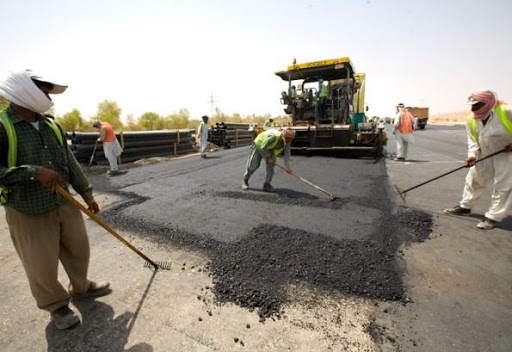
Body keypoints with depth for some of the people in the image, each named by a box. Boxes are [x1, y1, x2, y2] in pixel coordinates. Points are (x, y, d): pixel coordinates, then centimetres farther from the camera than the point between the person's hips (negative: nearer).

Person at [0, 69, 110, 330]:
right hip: (29, 213, -5)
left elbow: (71, 163, 10)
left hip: (66, 205, 6)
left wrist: (87, 194, 12)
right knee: (42, 267, 8)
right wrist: (34, 172, -26)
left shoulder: (51, 126, 5)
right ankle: (56, 306, 34)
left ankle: (80, 287, 44)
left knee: (78, 249, 18)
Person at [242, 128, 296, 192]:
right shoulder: (273, 136, -41)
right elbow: (263, 147, -35)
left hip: (270, 149, 6)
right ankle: (245, 181, 20)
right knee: (253, 166, -1)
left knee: (271, 165, -8)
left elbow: (287, 153, -18)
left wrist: (287, 166, -25)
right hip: (258, 146, -6)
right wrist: (268, 158, -26)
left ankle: (267, 185, 4)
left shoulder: (287, 141, -20)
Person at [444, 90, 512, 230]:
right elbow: (472, 139, -2)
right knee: (473, 179, 11)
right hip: (486, 154, 6)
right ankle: (465, 206, 25)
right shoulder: (472, 120, -6)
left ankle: (493, 216, 8)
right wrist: (472, 155, -14)